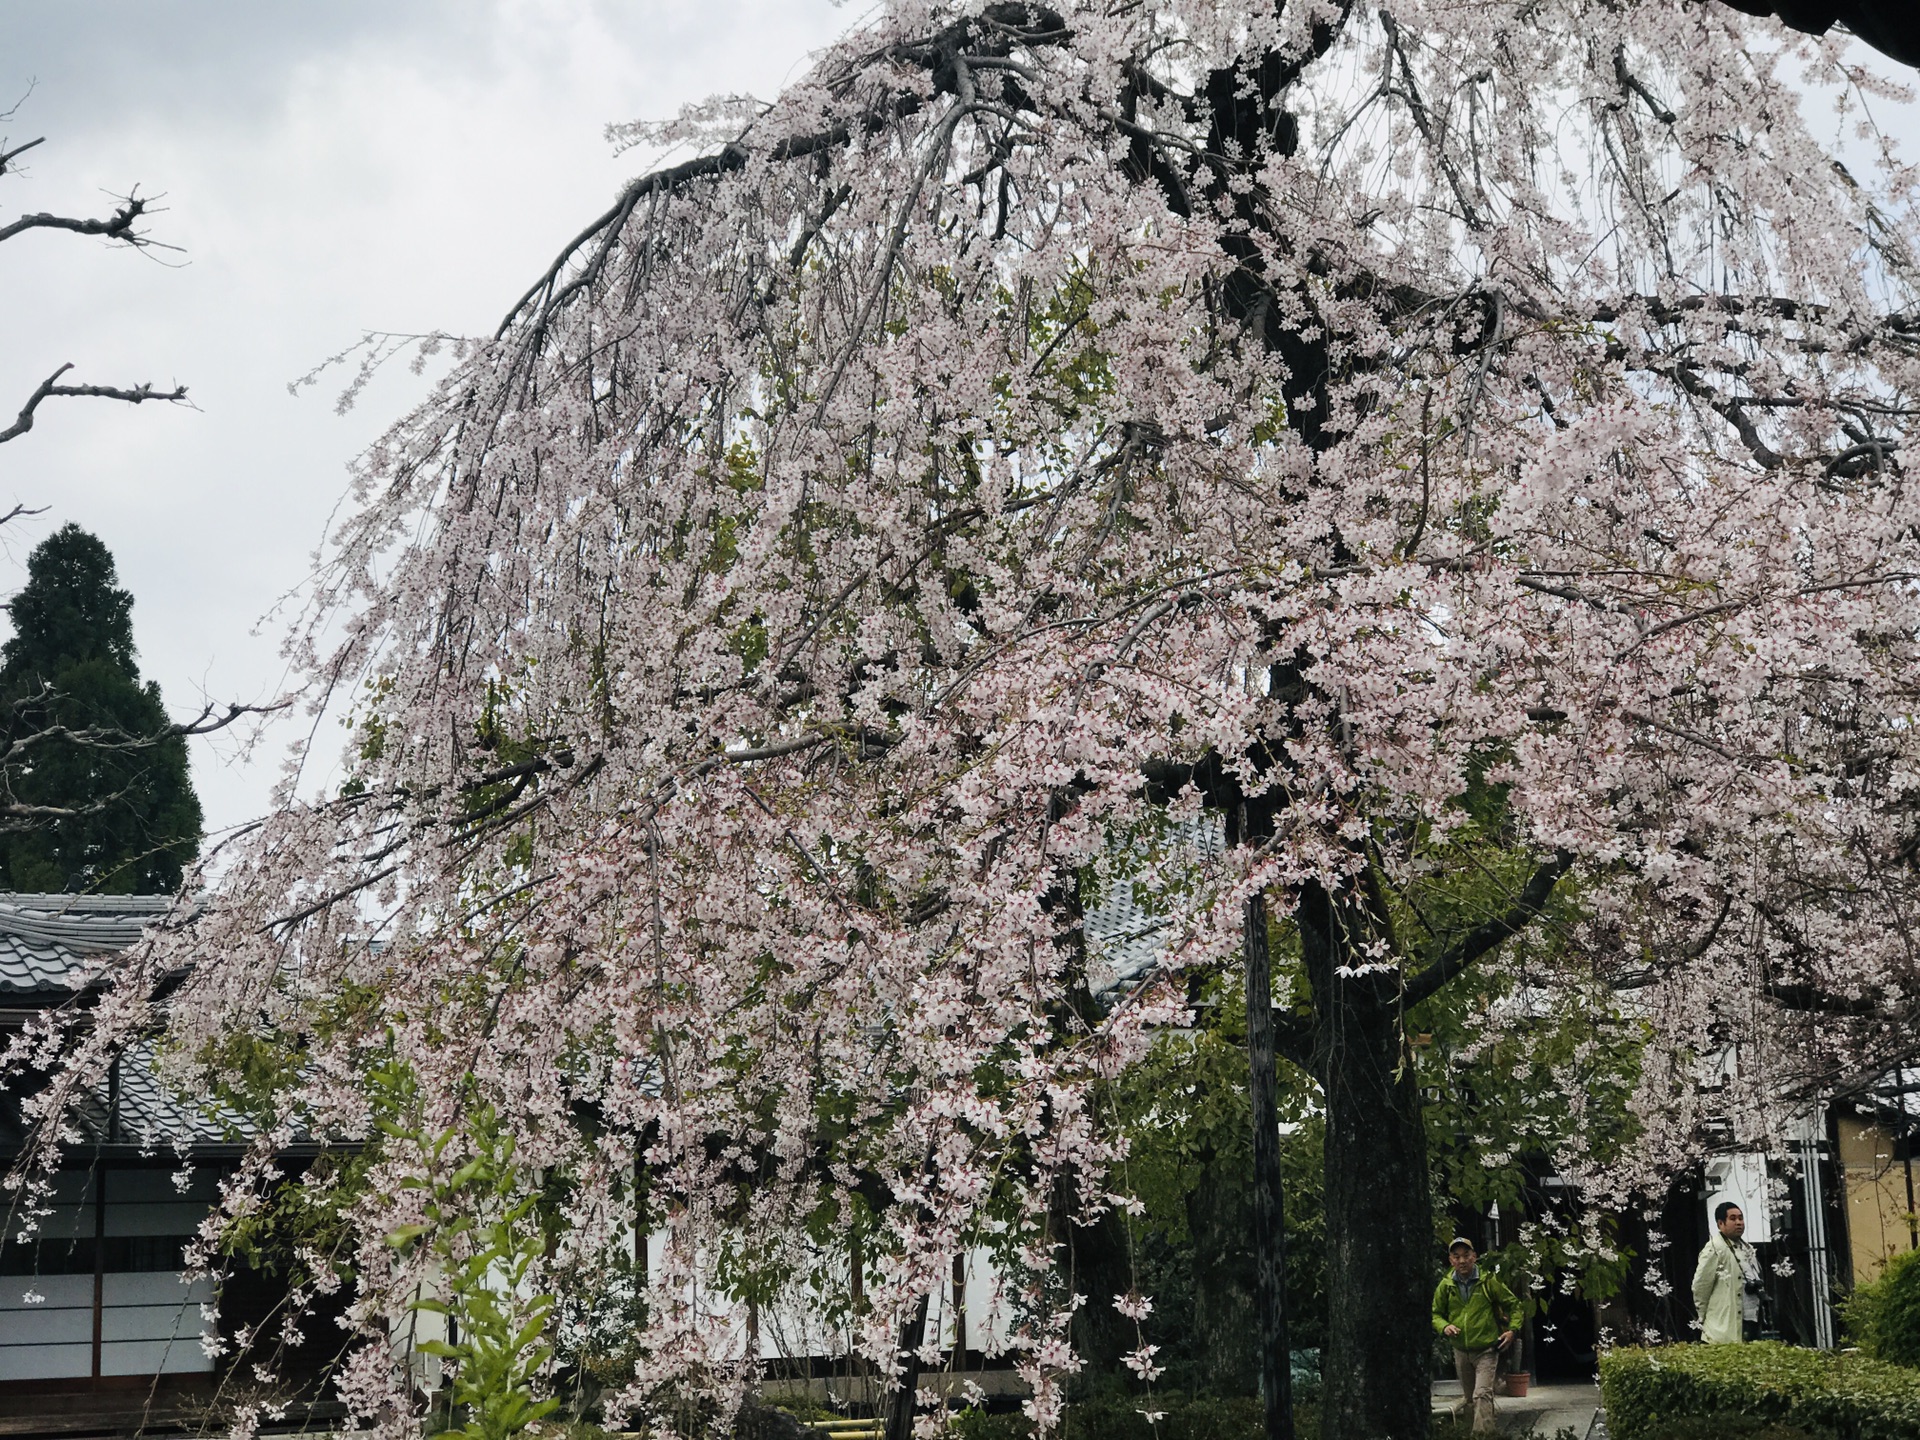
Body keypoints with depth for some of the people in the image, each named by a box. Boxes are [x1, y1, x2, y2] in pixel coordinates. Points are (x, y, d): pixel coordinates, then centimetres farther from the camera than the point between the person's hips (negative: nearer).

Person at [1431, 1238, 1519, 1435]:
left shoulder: (1488, 1281, -9)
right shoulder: (1446, 1285, -2)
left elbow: (1513, 1305, 2)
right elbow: (1435, 1314, 8)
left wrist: (1512, 1330, -11)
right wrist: (1444, 1326, -13)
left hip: (1486, 1350, -4)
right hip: (1461, 1351, 4)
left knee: (1482, 1395, -18)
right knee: (1468, 1398, 17)